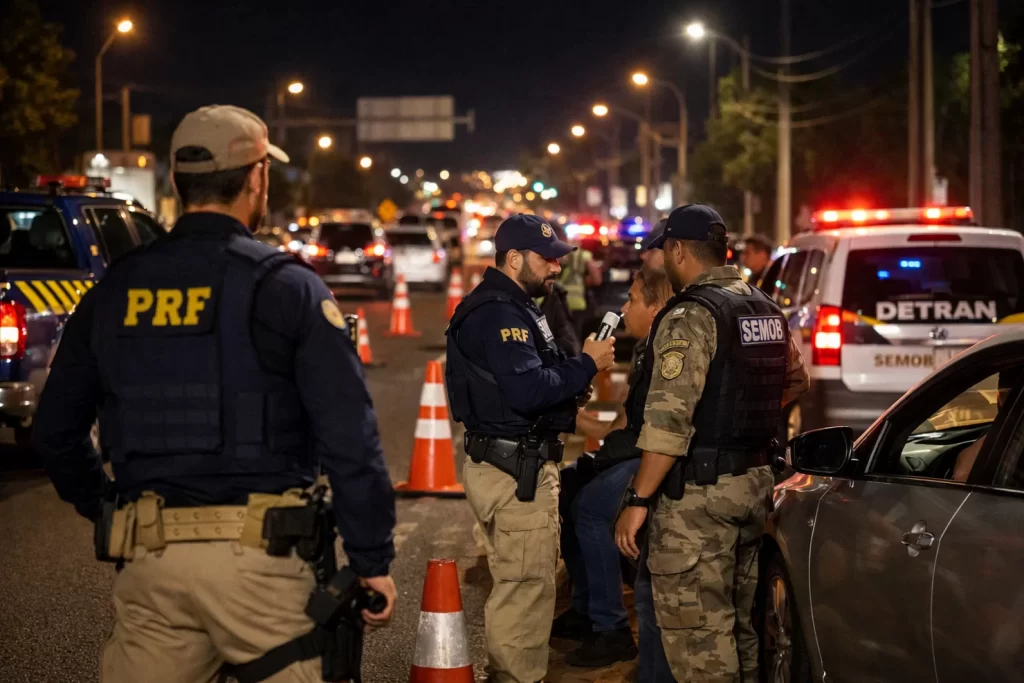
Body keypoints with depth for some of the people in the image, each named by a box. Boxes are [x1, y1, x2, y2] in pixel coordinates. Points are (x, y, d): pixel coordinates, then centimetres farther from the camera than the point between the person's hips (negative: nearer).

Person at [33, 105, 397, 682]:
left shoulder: (115, 289, 8)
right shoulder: (287, 287, -5)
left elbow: (57, 429, 14)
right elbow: (350, 438, -10)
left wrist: (101, 510, 29)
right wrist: (373, 561, -4)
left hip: (149, 555, 4)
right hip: (256, 550, -4)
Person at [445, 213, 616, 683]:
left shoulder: (510, 307, 17)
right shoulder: (499, 313, -18)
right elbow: (528, 390, -27)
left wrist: (572, 383, 8)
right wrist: (587, 365, -16)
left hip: (513, 464, 12)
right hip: (515, 470, -12)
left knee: (517, 582, 20)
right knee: (527, 585, -7)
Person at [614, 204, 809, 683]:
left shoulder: (690, 316, -15)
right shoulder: (765, 308, 10)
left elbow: (668, 420, -21)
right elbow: (796, 380, 26)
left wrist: (637, 500, -19)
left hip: (699, 490, -9)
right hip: (755, 480, 9)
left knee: (695, 627, -4)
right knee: (738, 620, 19)